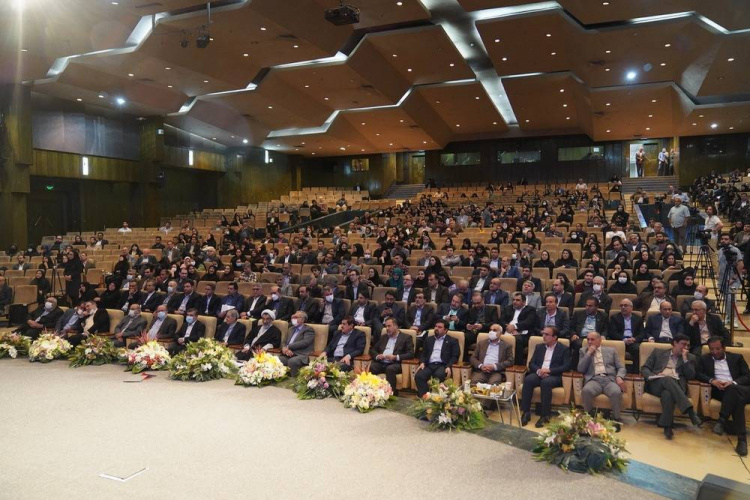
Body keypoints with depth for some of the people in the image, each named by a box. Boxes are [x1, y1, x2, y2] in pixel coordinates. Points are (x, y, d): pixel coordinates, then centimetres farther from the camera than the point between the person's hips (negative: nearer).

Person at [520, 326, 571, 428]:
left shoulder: (564, 349, 6)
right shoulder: (539, 347, 19)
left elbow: (566, 366, -6)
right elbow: (531, 363, 12)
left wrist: (549, 370, -18)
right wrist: (538, 371, -12)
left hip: (554, 376, -3)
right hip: (539, 374, 4)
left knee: (546, 382, -38)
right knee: (527, 380, -30)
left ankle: (545, 415, -28)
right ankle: (526, 413, -24)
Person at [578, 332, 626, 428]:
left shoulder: (611, 350, 20)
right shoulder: (584, 351, 18)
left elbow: (621, 367, 14)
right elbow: (580, 369, 5)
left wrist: (619, 377, -8)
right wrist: (589, 353, 0)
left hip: (610, 379, 1)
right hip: (594, 380, 0)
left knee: (616, 392, -34)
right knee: (586, 391, -35)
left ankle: (616, 420, -13)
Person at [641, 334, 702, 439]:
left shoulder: (689, 357, 23)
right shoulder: (658, 352, 21)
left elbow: (691, 376, 8)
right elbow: (644, 368, 13)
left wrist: (685, 358, 3)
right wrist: (652, 376, -9)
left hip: (676, 386, 0)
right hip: (656, 384, 0)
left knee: (668, 393, -39)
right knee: (667, 379, -39)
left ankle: (667, 427, -41)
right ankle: (691, 411, -45)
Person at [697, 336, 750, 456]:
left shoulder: (737, 357, 17)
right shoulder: (704, 359, 18)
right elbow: (699, 374, 5)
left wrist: (733, 382, -15)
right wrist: (711, 380, -16)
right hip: (719, 390, 0)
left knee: (732, 389, -38)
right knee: (737, 398, -35)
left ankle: (722, 420, -39)